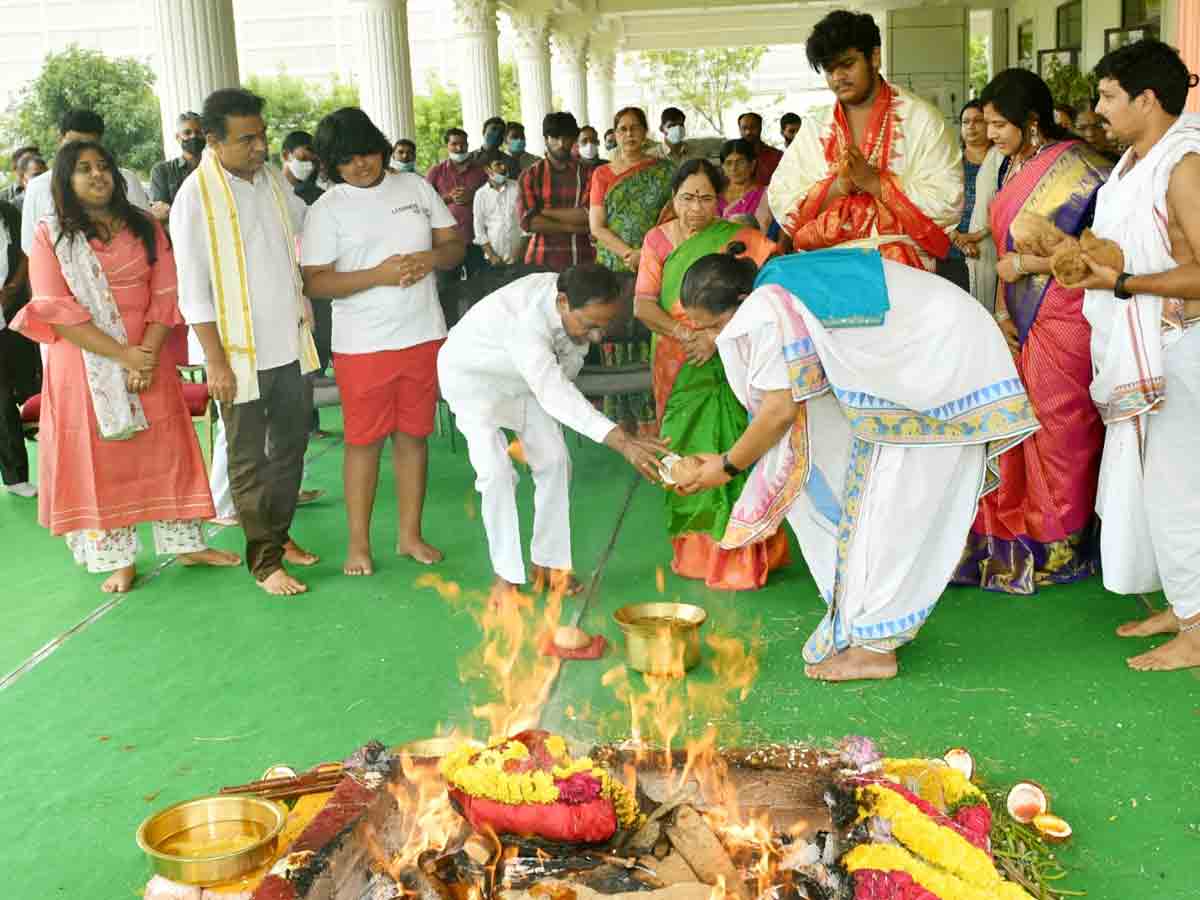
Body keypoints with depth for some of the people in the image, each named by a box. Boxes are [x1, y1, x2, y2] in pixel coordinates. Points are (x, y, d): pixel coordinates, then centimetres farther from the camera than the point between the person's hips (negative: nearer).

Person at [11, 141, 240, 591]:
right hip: (86, 366, -2)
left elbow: (165, 296, 0)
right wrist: (122, 355, -18)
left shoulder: (145, 228, 6)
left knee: (165, 451, 7)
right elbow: (56, 311, -10)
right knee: (99, 461, 3)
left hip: (148, 360, 2)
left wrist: (146, 355, -14)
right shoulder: (50, 235, -2)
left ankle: (187, 544, 18)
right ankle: (119, 559, 12)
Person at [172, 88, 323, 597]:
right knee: (248, 461, 4)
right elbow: (193, 290, -13)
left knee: (290, 446, 16)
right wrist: (216, 360, -15)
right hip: (240, 354, -6)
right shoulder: (196, 197, -13)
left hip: (292, 345, 6)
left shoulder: (274, 180, 4)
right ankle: (264, 562, 13)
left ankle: (279, 534, 32)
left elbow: (308, 224, 25)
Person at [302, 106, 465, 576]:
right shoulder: (327, 209, -4)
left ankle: (410, 535, 22)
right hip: (362, 344, -3)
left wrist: (430, 259, -13)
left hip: (423, 335, 3)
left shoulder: (415, 187, 7)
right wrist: (378, 275, -20)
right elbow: (315, 281, -9)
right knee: (365, 440, 3)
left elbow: (454, 244, 10)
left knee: (414, 435, 10)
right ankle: (359, 544, 14)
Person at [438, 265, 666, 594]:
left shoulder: (580, 305, -23)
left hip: (527, 377, 7)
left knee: (554, 460, -1)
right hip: (472, 374, -6)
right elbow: (554, 393, -53)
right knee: (495, 471, -18)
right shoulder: (525, 320, -45)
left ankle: (547, 563, 11)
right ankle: (506, 574, -4)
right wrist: (622, 442, -62)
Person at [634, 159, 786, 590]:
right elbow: (642, 305, -2)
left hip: (727, 363, -3)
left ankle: (737, 554, 1)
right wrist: (688, 335, -16)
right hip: (677, 367, 3)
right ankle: (695, 549, 15)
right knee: (686, 455, 3)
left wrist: (716, 335, -20)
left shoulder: (738, 239, -3)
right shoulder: (657, 240, 6)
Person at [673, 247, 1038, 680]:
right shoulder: (785, 284, 6)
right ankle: (887, 623, 22)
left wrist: (727, 466, -7)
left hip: (940, 361, -10)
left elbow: (780, 409, -21)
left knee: (890, 503, -6)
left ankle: (874, 647, 2)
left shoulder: (768, 308, -23)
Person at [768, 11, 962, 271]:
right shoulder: (813, 126, 12)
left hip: (902, 268, -3)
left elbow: (947, 203, -6)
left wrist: (873, 182, -12)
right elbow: (782, 205, 6)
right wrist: (838, 186, -9)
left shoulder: (920, 119, 3)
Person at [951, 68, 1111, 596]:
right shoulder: (1013, 165, 10)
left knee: (1057, 431, 3)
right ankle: (1011, 539, 21)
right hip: (1022, 323, 7)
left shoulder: (1074, 168, -14)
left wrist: (1022, 264, -13)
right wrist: (1002, 311, 2)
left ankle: (1060, 548, 18)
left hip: (1062, 323, -7)